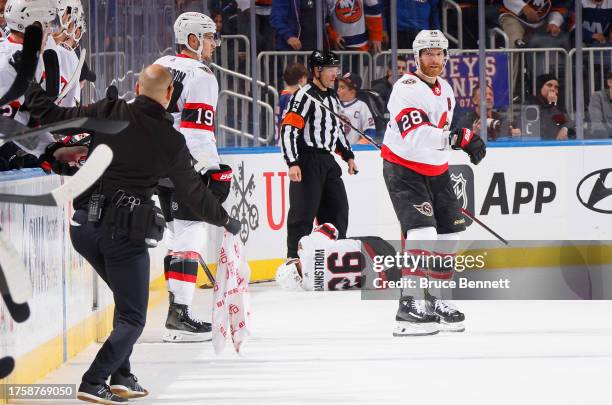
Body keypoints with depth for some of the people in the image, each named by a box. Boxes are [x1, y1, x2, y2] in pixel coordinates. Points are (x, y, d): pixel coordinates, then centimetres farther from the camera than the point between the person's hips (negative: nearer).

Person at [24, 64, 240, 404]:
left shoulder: (109, 113, -1)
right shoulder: (171, 141, -4)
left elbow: (56, 117, 2)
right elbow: (192, 193, 6)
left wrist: (27, 87, 17)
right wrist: (225, 220, 22)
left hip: (84, 224, 5)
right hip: (124, 232, -5)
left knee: (128, 297, 24)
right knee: (132, 317, 5)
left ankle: (121, 377, 20)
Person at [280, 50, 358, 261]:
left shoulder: (333, 98, 17)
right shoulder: (305, 96, -12)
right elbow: (288, 129, -18)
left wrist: (348, 156, 23)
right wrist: (292, 163, -24)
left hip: (328, 161, 9)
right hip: (307, 162, -9)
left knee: (338, 208, 9)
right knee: (304, 212, -9)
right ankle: (294, 260, -6)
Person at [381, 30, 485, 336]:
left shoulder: (444, 89, 8)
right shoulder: (407, 89, -20)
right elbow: (415, 135, -34)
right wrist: (457, 138, -40)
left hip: (435, 170, 9)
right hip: (403, 169, -9)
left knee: (449, 231, 11)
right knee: (422, 230, -21)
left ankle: (431, 297, 23)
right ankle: (410, 305, -23)